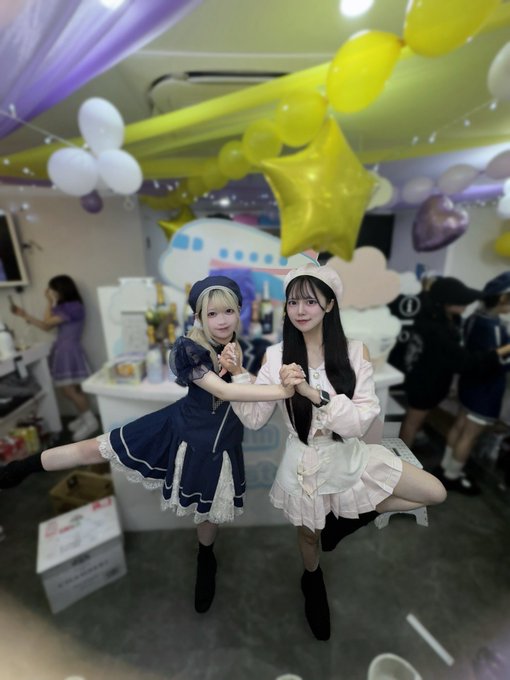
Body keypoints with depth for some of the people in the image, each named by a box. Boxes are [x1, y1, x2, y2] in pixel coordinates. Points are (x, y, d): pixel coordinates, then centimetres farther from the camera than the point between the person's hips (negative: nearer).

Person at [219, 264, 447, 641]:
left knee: (436, 493, 2)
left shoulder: (355, 352, -14)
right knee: (310, 535, 24)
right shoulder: (276, 356, -15)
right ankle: (313, 584, 63)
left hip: (350, 456, 2)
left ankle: (347, 517, 19)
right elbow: (255, 419, -13)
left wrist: (312, 392, -34)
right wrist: (238, 373, -26)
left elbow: (361, 421, -21)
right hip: (306, 462, -1)